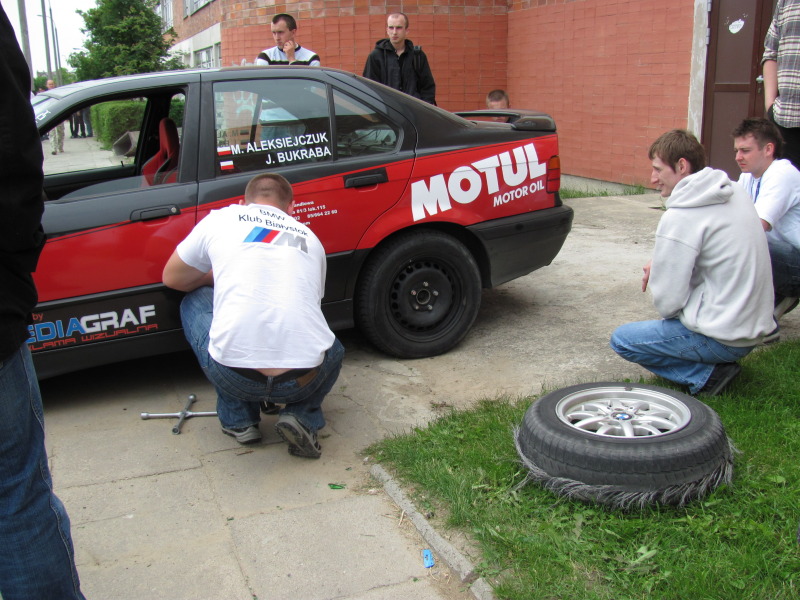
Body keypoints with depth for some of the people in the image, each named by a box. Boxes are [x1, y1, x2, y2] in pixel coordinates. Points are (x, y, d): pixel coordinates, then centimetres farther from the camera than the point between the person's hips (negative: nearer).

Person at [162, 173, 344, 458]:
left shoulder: (220, 220, 13)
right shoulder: (310, 238, 20)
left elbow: (173, 278, 25)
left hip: (235, 376, -2)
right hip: (304, 379, 3)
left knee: (194, 302, 27)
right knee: (333, 351, 38)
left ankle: (238, 420, 22)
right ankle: (303, 416, 9)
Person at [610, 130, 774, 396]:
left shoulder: (679, 217, -20)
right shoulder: (735, 192, 4)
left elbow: (667, 302, -16)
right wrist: (661, 264, 6)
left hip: (723, 338, -8)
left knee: (621, 339, 4)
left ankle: (706, 374, -5)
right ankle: (716, 362, 15)